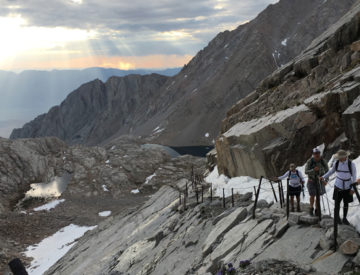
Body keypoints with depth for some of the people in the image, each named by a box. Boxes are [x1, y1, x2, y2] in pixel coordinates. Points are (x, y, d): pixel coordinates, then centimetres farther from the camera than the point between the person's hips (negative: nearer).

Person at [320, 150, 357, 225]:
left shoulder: (351, 164, -17)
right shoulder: (336, 163, -11)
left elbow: (354, 177, -10)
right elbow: (332, 171, 7)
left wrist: (353, 189, -11)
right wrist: (323, 177, -3)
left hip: (347, 187, -1)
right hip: (338, 186, 1)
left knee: (346, 203, 10)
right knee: (337, 203, 3)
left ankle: (344, 218, 27)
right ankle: (337, 217, 24)